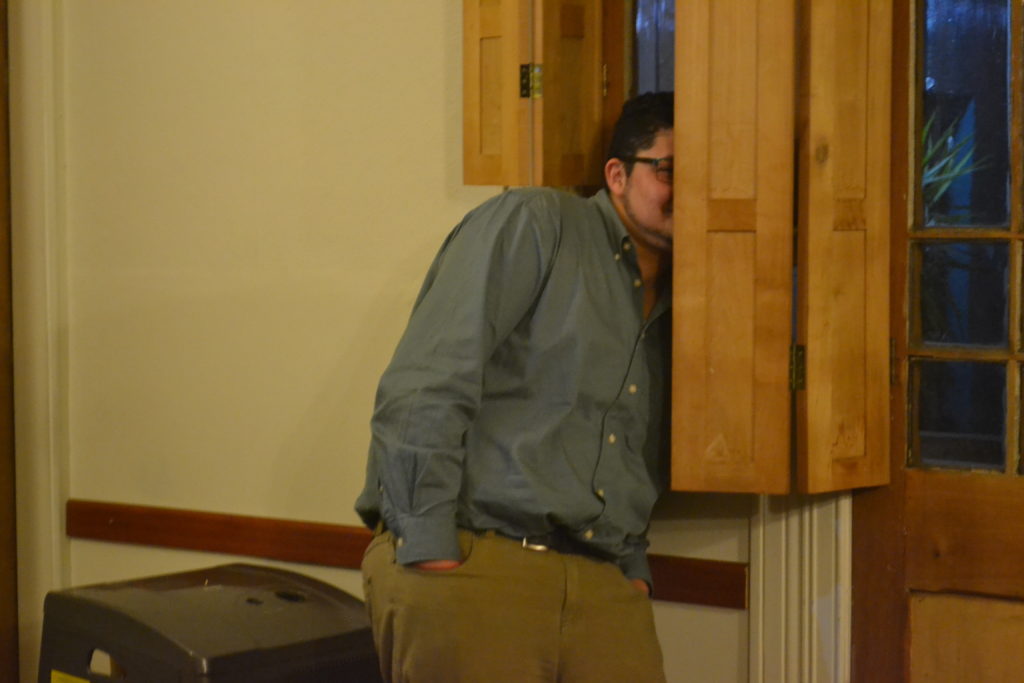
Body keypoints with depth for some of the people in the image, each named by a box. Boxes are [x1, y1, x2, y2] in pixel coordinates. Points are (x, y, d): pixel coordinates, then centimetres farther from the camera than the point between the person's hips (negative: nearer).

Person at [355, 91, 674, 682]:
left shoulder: (673, 307, 21)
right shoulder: (531, 224, 0)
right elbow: (424, 386, -10)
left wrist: (633, 565, 8)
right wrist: (428, 547, -16)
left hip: (604, 587, 6)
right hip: (469, 563, -6)